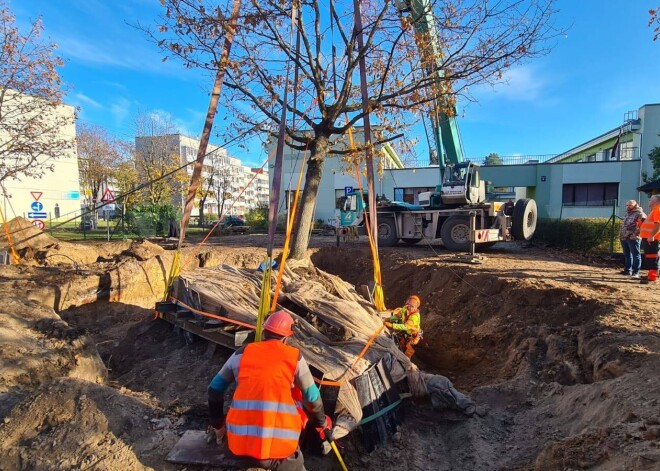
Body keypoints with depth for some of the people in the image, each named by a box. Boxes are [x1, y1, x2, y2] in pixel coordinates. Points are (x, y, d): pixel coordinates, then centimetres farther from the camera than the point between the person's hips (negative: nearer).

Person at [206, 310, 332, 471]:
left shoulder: (241, 353, 11)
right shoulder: (294, 356, 6)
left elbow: (215, 389, 20)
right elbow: (313, 398, 13)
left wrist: (216, 425, 33)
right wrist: (323, 425, 31)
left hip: (239, 446, 3)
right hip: (279, 449, -3)